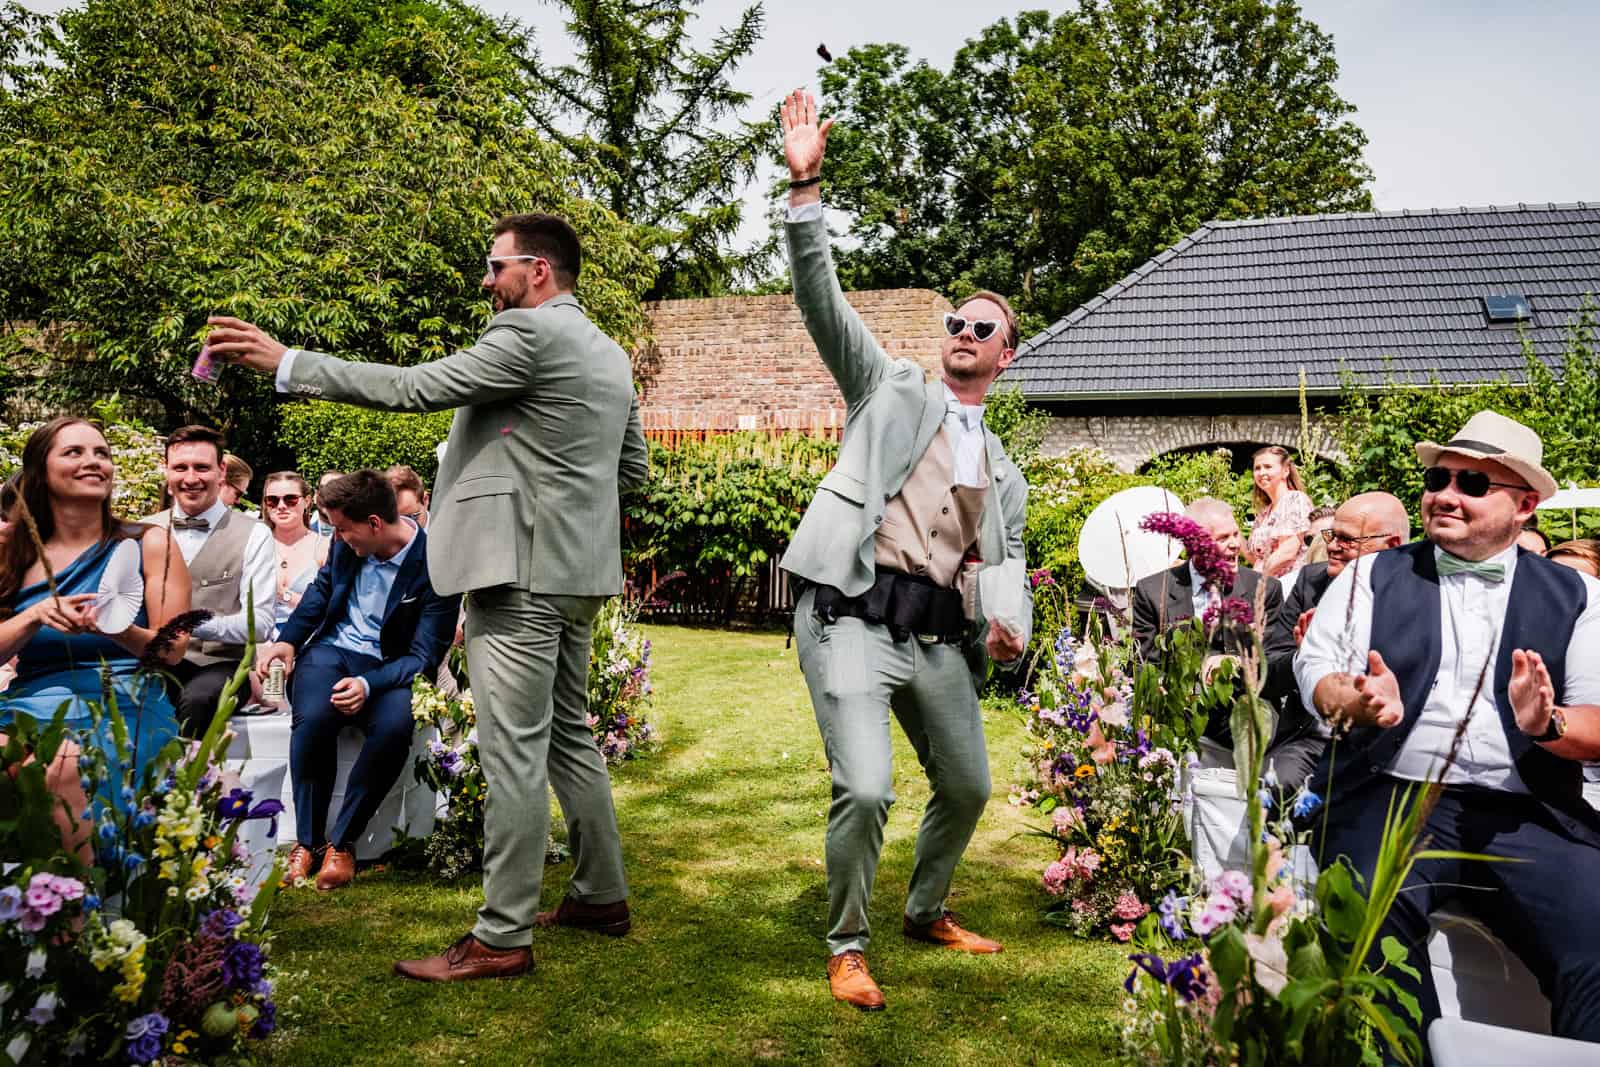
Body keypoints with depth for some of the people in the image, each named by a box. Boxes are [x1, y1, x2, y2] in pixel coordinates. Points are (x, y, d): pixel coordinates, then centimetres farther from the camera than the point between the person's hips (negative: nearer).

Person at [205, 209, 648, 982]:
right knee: (569, 737, 17)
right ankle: (602, 895, 27)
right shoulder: (610, 352, 16)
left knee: (512, 753, -5)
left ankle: (502, 938, 1)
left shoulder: (530, 333, -11)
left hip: (520, 570, -10)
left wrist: (285, 362, -9)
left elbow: (414, 387, -14)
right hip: (574, 570, 10)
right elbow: (635, 469, 20)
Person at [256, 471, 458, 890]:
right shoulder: (349, 542, -2)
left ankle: (342, 842, -16)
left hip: (388, 666, -3)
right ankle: (307, 841, -12)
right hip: (332, 649, 3)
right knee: (313, 718, -30)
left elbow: (424, 657, -16)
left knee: (395, 727, -35)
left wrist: (368, 684, -32)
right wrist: (288, 639, 3)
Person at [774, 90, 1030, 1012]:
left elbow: (1009, 572, 22)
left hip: (939, 634, 6)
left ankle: (928, 911, 42)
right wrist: (807, 187, -13)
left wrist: (1008, 634, -1)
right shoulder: (892, 389, 10)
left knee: (968, 787, 15)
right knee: (865, 791, -17)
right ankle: (848, 945, 7)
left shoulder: (1005, 473, 21)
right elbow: (823, 298, -2)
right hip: (855, 615, -5)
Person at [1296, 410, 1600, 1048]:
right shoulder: (1372, 578, 13)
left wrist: (1547, 724, -17)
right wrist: (1363, 702, -20)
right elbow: (1317, 672, 3)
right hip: (1389, 801, 0)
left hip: (1527, 819, 1)